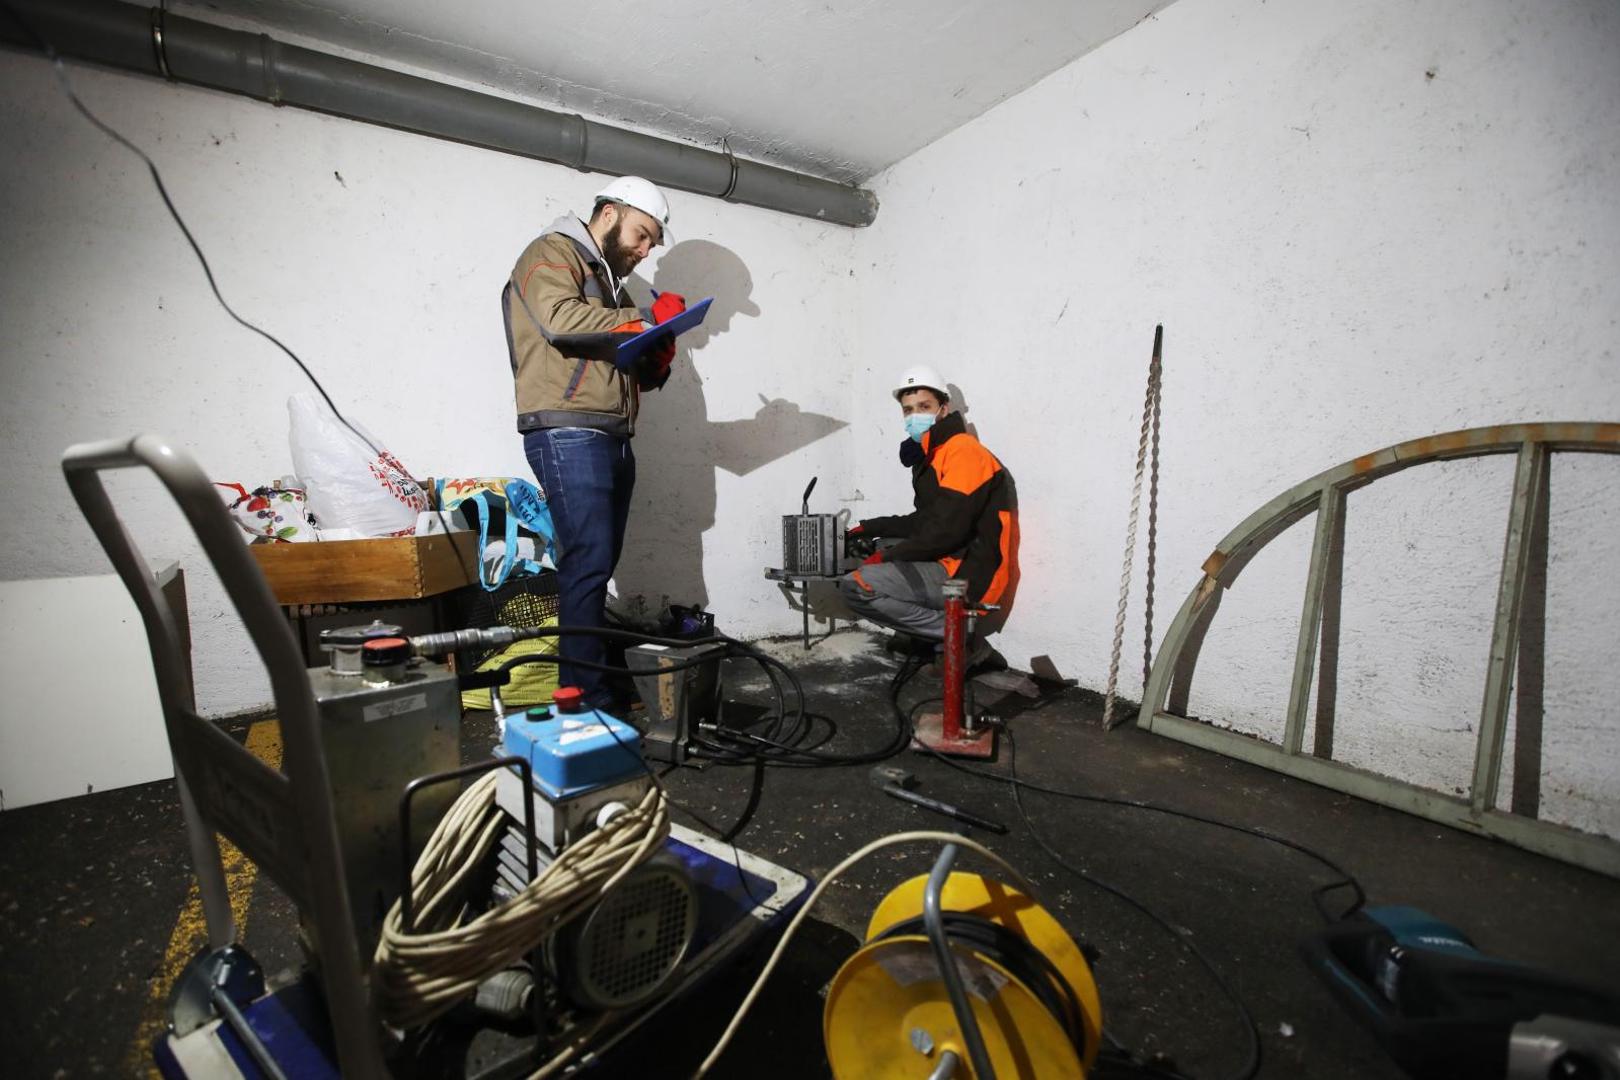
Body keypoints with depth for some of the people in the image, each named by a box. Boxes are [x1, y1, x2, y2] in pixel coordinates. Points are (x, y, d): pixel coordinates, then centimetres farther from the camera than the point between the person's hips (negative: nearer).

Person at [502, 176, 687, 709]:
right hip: (568, 436, -8)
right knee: (588, 562, -13)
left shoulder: (611, 281, 29)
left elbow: (635, 374, 28)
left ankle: (587, 677, 14)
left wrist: (657, 363, 6)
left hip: (613, 440, 8)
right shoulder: (551, 253, 5)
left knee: (598, 565, 7)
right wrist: (646, 318, -12)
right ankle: (585, 695, -7)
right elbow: (560, 319, -17)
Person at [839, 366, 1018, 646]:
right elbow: (925, 521, 26)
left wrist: (887, 556, -11)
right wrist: (870, 529, 19)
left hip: (972, 578, -10)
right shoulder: (933, 456, 18)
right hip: (952, 566, 10)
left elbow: (946, 531, -20)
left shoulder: (964, 452, -12)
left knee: (855, 586, -20)